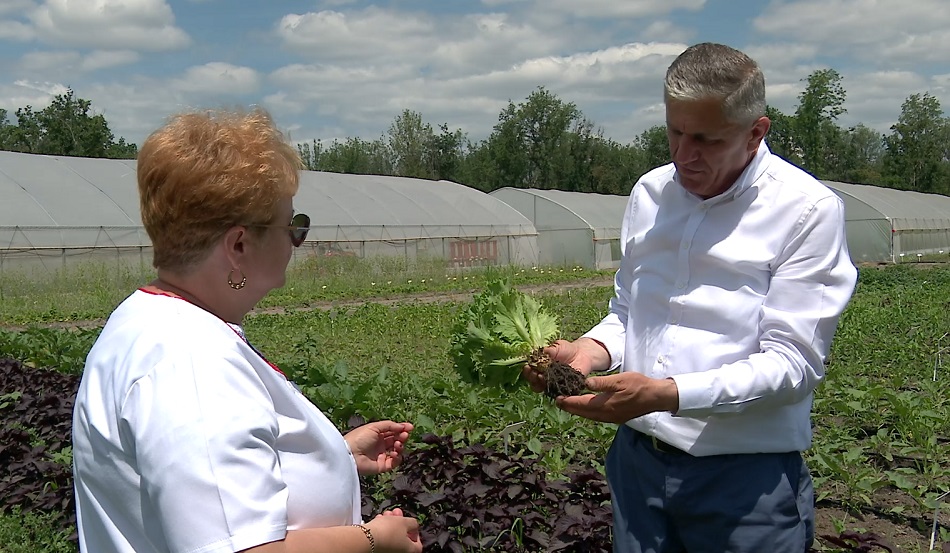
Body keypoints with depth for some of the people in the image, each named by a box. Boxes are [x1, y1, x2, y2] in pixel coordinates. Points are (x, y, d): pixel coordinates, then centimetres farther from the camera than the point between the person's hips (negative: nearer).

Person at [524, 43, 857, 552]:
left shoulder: (807, 209, -12)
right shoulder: (649, 193, 4)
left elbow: (792, 362, -16)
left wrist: (667, 394, -27)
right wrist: (592, 349, -8)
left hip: (745, 474, -4)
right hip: (637, 458, 5)